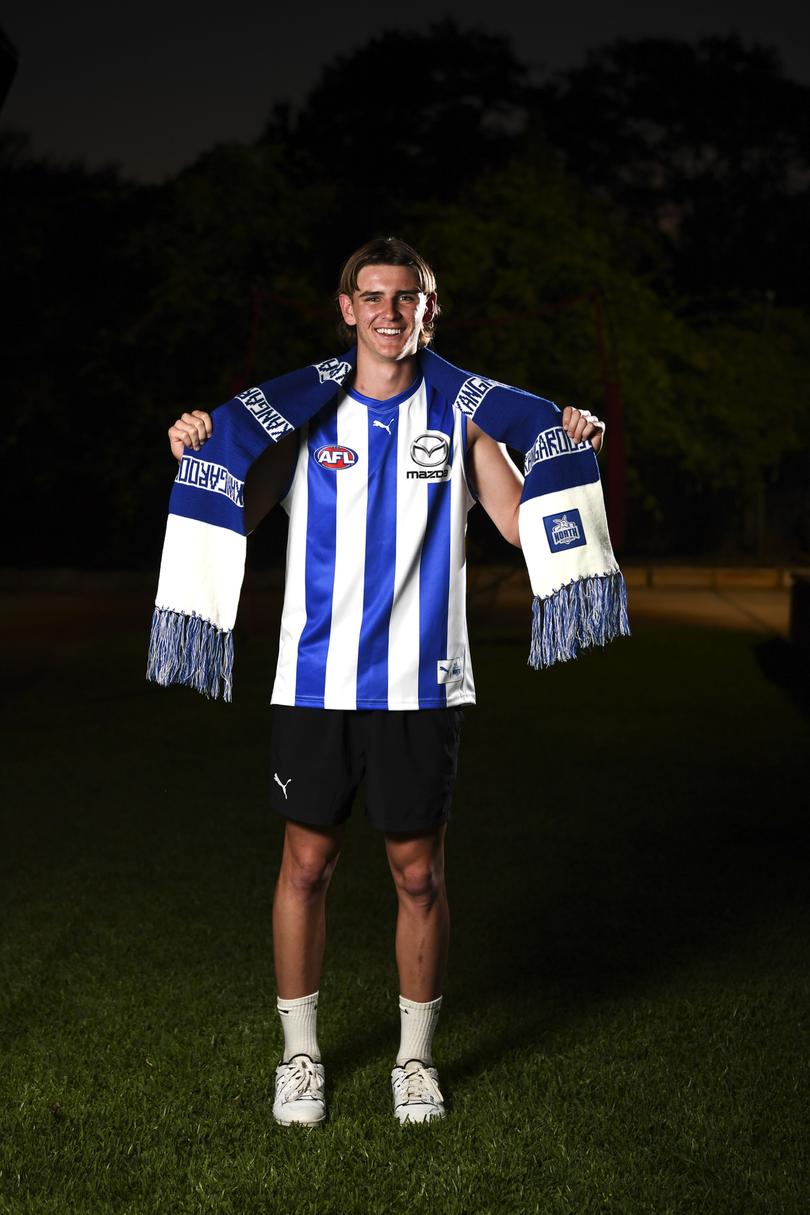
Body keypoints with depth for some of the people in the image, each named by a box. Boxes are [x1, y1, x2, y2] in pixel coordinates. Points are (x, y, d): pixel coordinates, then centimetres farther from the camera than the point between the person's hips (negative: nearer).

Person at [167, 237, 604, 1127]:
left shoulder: (458, 418, 5)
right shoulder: (304, 414, 4)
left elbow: (522, 523, 1)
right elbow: (230, 522, 4)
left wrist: (570, 456, -13)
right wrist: (196, 458, -14)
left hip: (421, 683, 0)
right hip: (315, 679, 0)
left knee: (419, 872, 5)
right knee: (306, 864, 6)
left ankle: (416, 1059, 22)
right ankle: (300, 1054, 23)